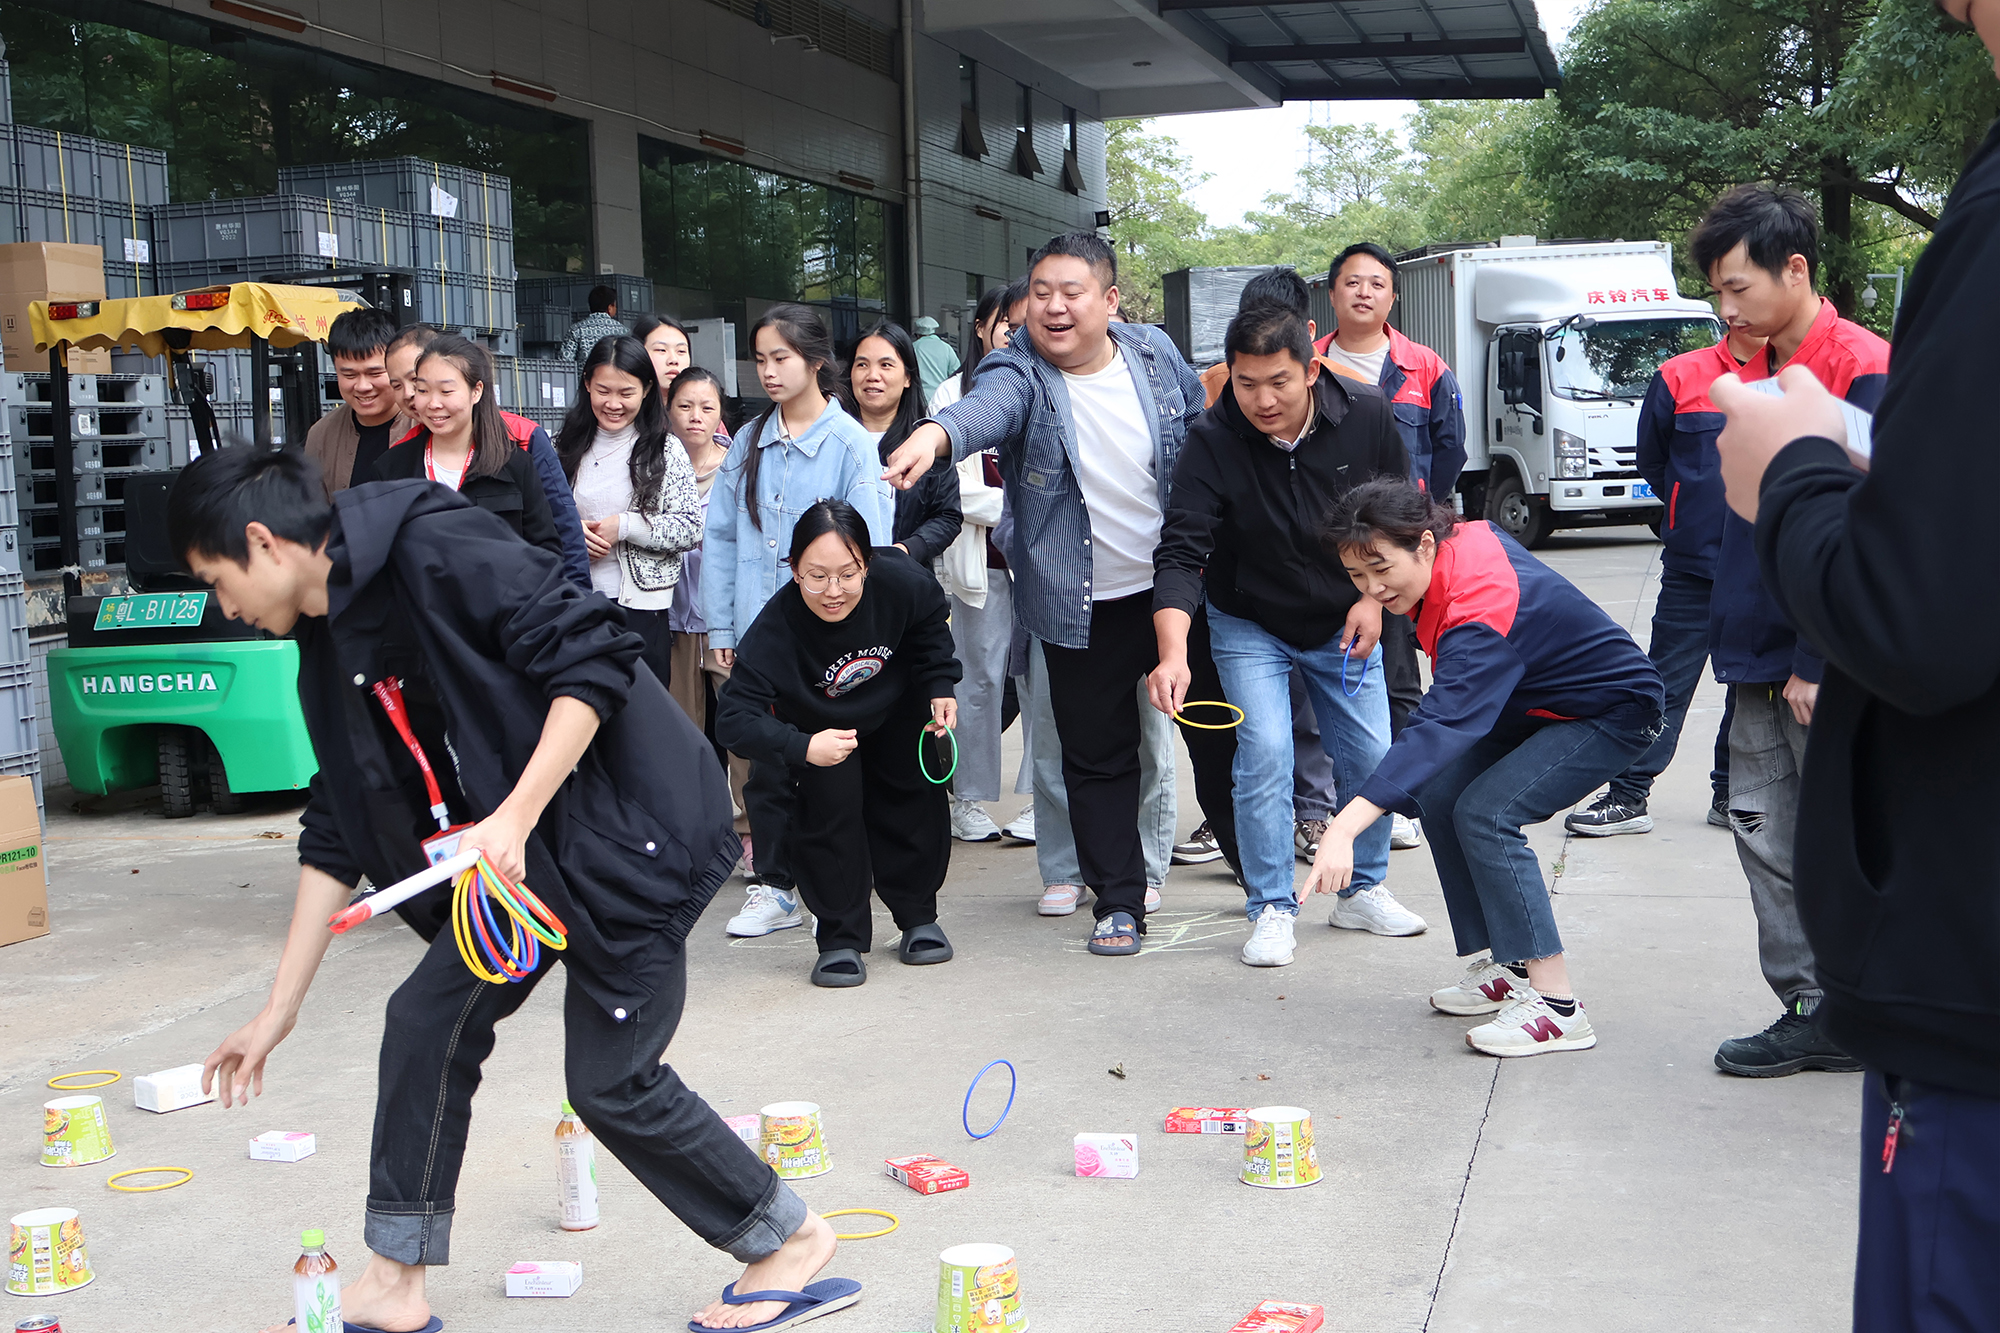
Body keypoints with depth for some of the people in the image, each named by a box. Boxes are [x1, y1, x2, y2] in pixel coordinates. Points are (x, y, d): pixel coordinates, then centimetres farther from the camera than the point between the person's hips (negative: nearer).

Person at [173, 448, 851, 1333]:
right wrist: (279, 1011, 15)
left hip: (626, 828, -9)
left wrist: (516, 815, -27)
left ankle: (791, 1239, 19)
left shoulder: (436, 551, -17)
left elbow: (595, 661, -22)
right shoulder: (330, 640, 11)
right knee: (426, 1019, 7)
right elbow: (335, 836, 14)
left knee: (611, 1079, -2)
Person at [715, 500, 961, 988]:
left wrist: (940, 687, -12)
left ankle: (918, 918, 33)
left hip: (898, 706, 3)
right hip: (819, 723, -3)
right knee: (832, 802, -19)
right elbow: (734, 717, -43)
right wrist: (802, 748, -54)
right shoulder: (775, 628, -42)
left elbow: (931, 622, -9)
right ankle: (840, 939, -4)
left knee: (914, 800, 11)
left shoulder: (899, 581, -35)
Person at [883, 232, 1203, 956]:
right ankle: (1119, 902, 19)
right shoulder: (1020, 373, -14)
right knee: (1096, 757, 5)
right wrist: (936, 432, -61)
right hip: (1083, 607, -2)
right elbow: (987, 405, -37)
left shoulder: (1154, 351, -3)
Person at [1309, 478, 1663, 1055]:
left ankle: (1554, 1003, -22)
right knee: (1438, 796, -4)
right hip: (1539, 700, 10)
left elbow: (1438, 727, -48)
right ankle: (1502, 968, 6)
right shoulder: (1464, 536, -11)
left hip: (1614, 713, -10)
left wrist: (1344, 829, -56)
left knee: (1485, 812, -25)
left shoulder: (1480, 613, -37)